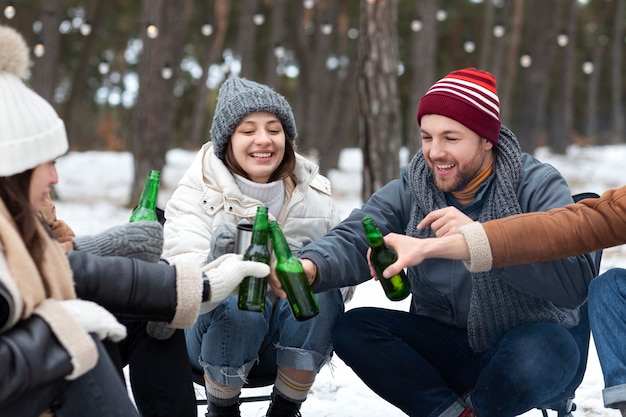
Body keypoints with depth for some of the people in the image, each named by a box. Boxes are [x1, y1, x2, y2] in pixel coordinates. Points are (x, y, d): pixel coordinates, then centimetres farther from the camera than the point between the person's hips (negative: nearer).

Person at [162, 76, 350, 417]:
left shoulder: (313, 194, 4)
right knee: (239, 302, -33)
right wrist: (216, 265, -40)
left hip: (285, 343, 2)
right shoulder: (199, 191, -4)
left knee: (321, 296, -26)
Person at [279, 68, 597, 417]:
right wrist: (311, 266, -40)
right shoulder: (410, 190, 0)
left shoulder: (537, 186, -14)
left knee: (541, 354, -37)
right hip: (447, 345, 3)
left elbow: (576, 279, -28)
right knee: (353, 329, -16)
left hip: (527, 339, -3)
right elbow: (353, 240, -16)